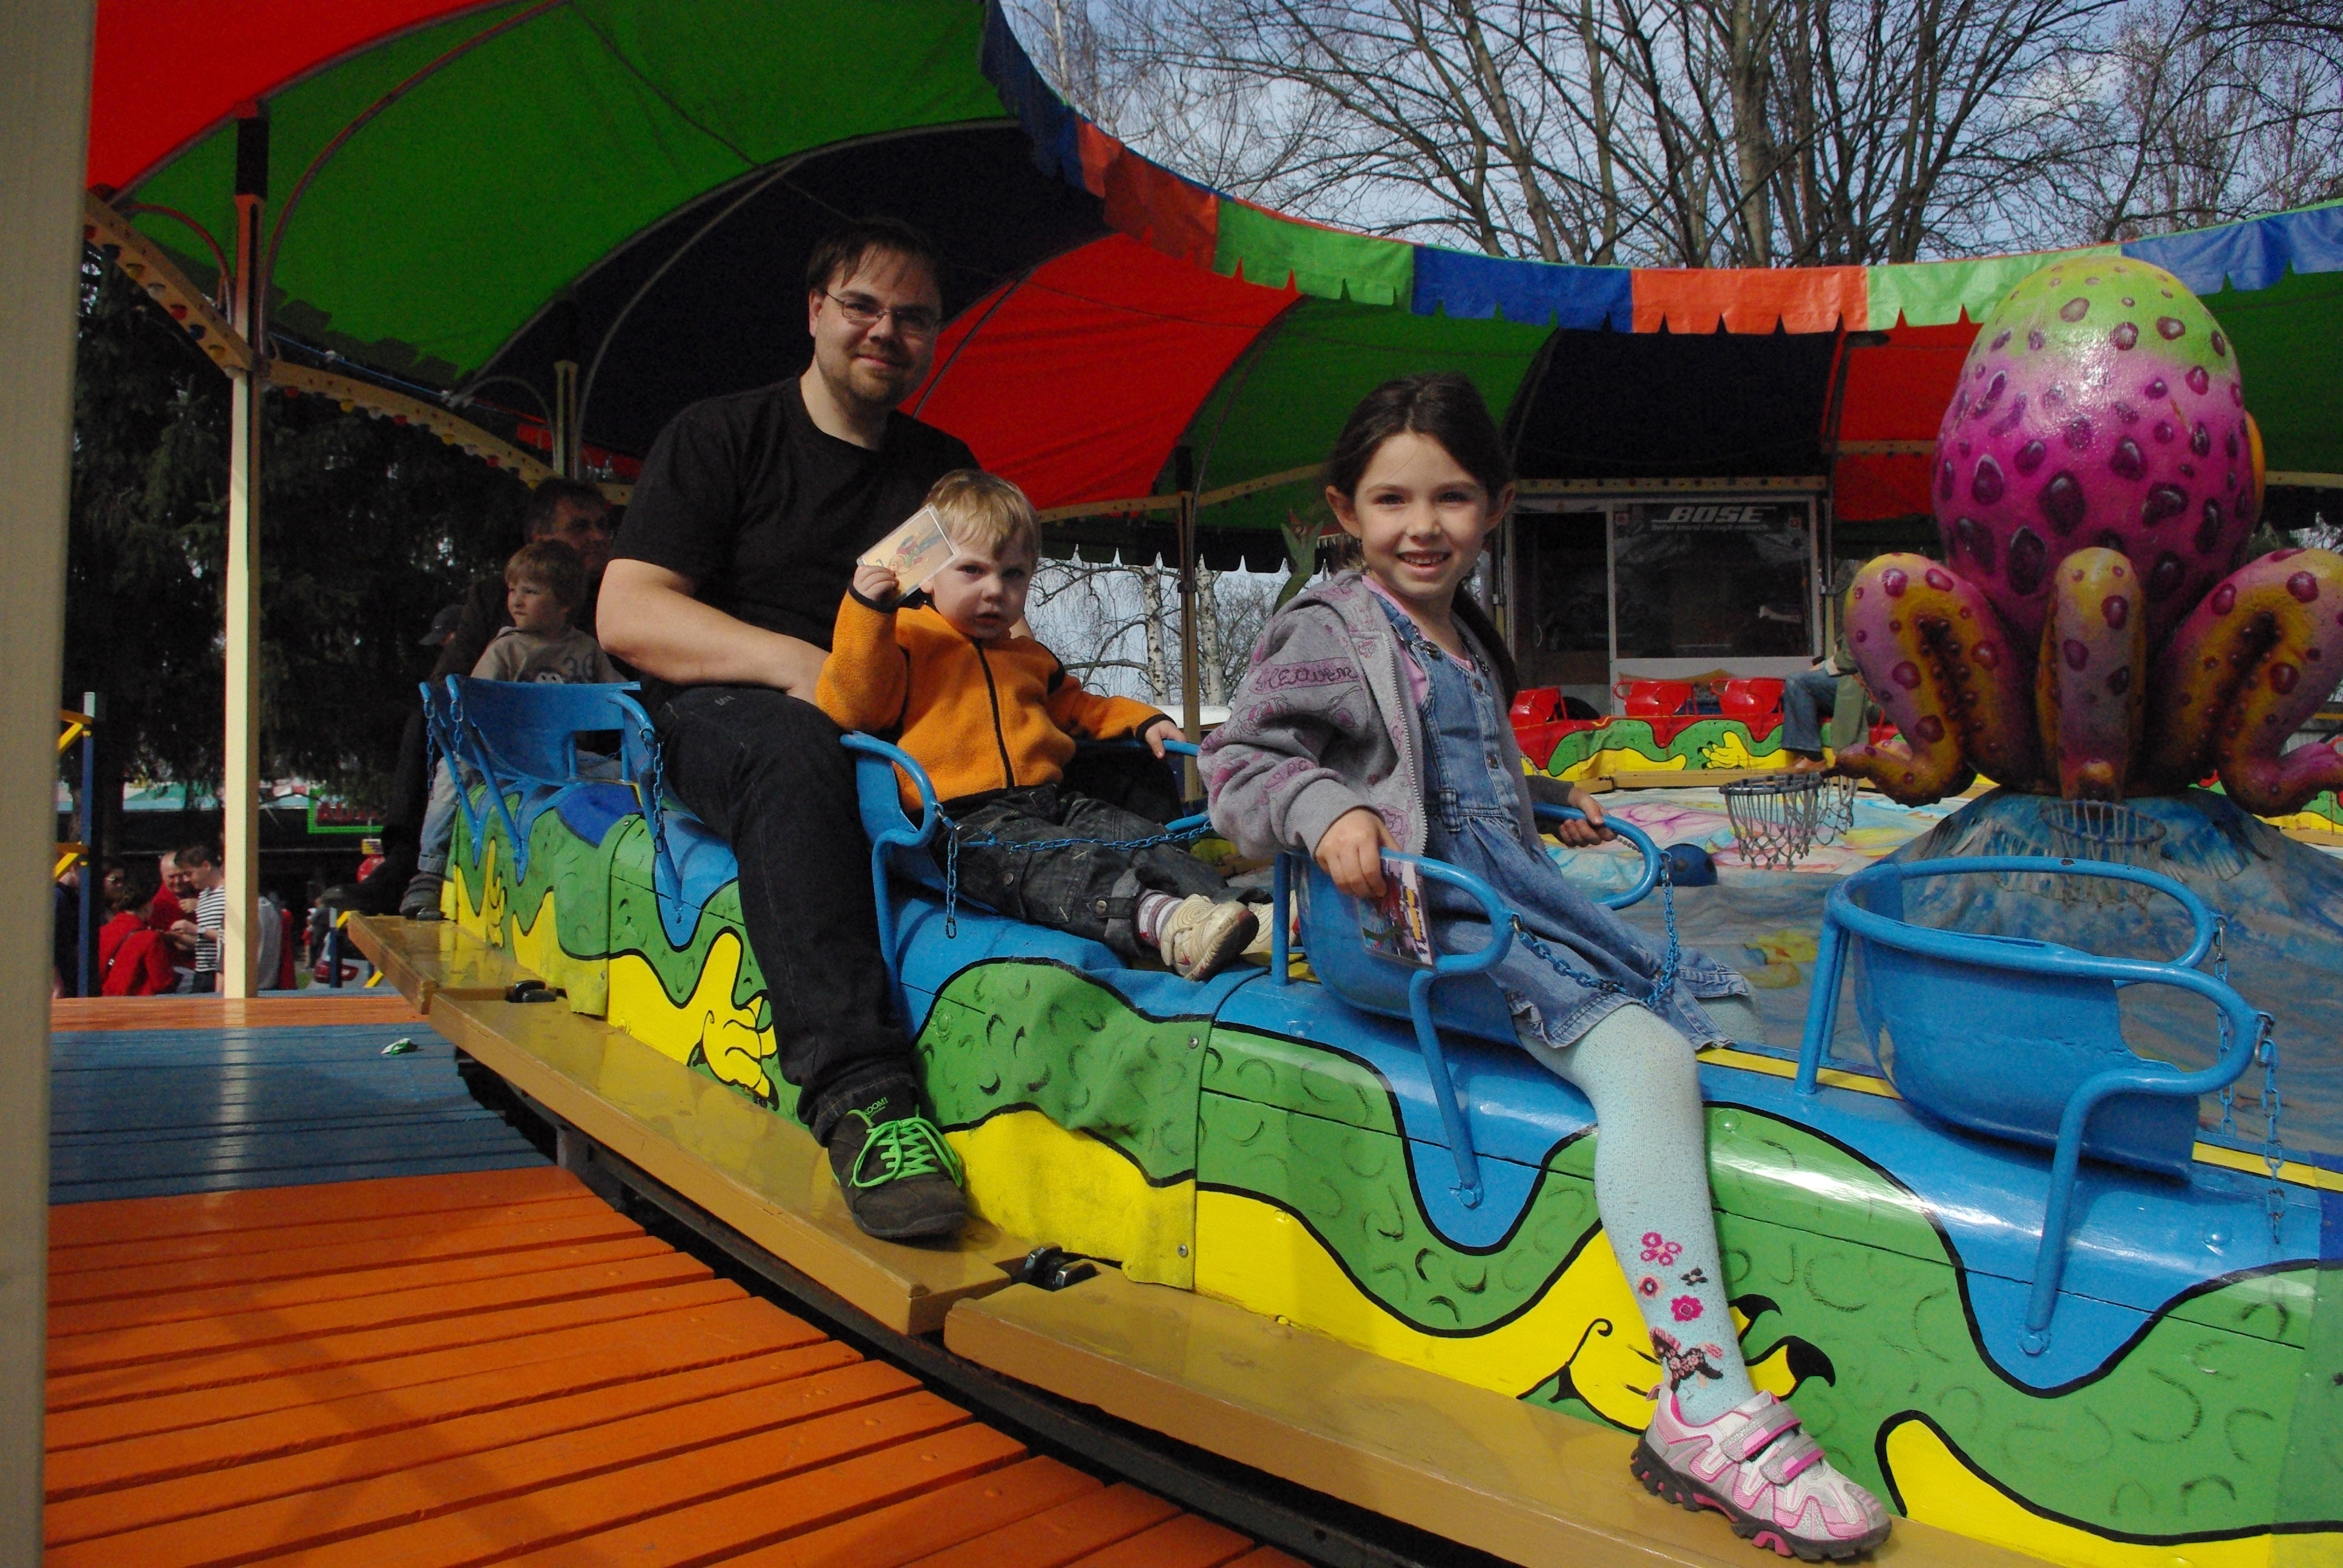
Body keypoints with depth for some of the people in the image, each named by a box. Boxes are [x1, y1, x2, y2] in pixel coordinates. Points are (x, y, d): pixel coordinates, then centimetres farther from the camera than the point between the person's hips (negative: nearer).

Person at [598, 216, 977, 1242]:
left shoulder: (946, 468, 20)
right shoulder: (721, 436, 7)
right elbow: (627, 615, -4)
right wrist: (795, 665, -18)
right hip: (720, 713, -4)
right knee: (794, 749, -41)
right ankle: (861, 1091, -52)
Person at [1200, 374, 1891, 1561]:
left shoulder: (1467, 640, 22)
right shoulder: (1328, 633, -3)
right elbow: (1238, 760, -11)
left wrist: (1555, 809, 36)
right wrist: (1328, 811, -27)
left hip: (1518, 893, 10)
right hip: (1435, 924, -9)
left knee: (1732, 1015, 5)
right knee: (1646, 1058, -28)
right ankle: (1707, 1407, -33)